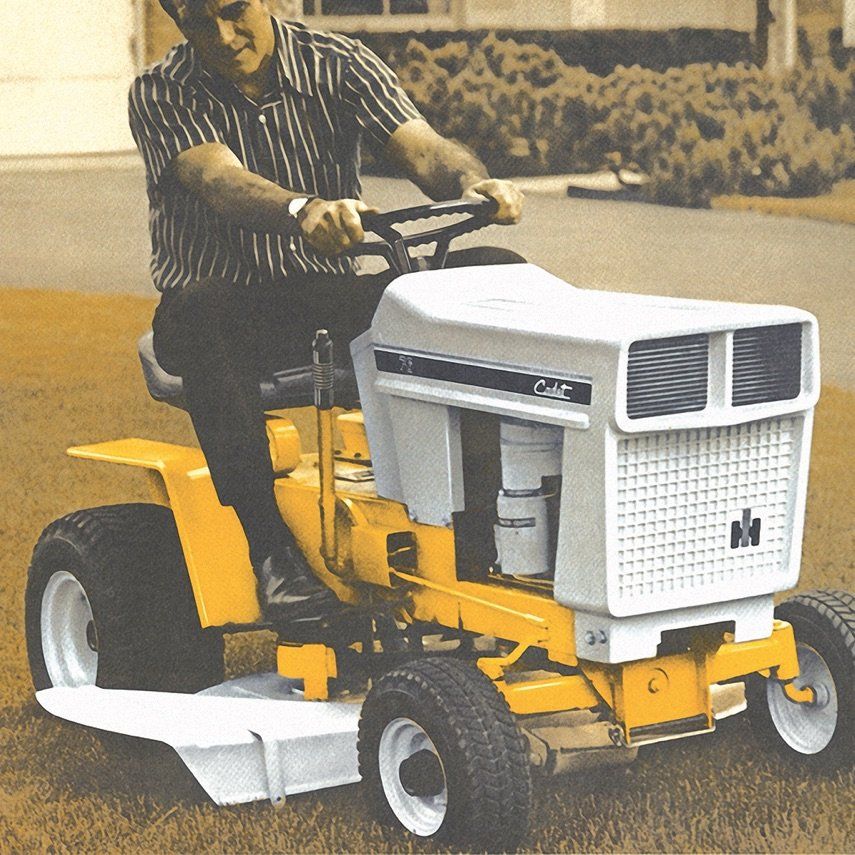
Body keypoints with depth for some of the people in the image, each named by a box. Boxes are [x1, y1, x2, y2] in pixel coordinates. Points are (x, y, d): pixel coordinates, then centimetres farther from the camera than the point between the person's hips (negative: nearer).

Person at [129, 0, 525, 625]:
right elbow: (222, 183, -27)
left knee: (498, 274, -18)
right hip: (231, 299, -3)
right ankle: (272, 551, -38)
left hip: (333, 296, 3)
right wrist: (304, 211, -50)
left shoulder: (337, 64, -1)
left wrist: (473, 184, -40)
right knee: (202, 315, -40)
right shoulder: (161, 97, -7)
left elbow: (421, 147, -15)